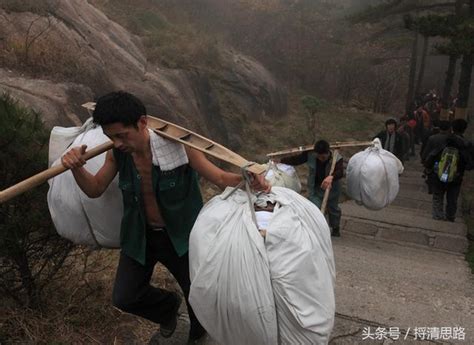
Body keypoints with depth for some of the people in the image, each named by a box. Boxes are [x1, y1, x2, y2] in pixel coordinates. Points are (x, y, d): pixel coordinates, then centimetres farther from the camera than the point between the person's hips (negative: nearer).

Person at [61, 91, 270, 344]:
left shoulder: (177, 146, -26)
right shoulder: (118, 153, -13)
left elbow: (219, 177, -20)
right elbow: (95, 190, 0)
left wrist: (245, 178, -42)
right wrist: (76, 168, -21)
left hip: (181, 236, -3)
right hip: (140, 236, 4)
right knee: (124, 298, 7)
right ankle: (169, 306, 39)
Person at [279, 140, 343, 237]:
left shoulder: (336, 158, -26)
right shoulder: (310, 155, -19)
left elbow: (340, 171, -41)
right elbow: (296, 160, -12)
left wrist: (331, 177, -62)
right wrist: (280, 161, -19)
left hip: (332, 188, 0)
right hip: (315, 188, 1)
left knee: (333, 208, 19)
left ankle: (335, 228, 44)